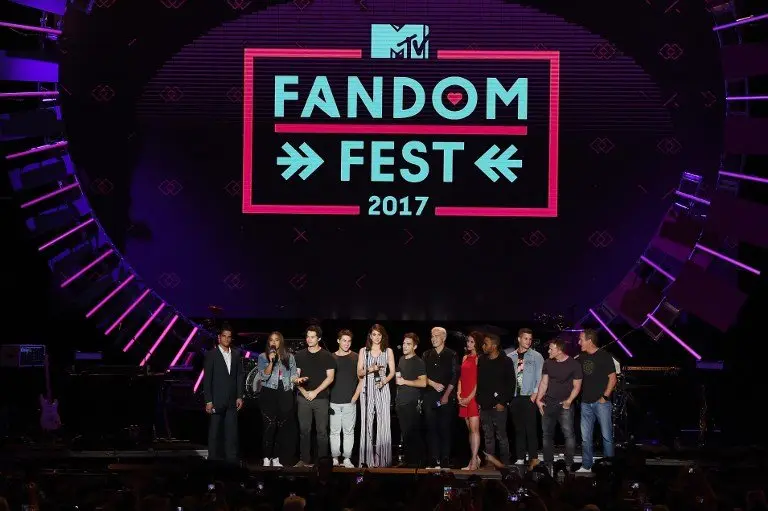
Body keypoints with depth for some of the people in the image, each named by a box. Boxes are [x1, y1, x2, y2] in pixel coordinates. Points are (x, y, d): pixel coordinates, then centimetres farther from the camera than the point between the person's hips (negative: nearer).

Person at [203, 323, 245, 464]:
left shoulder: (236, 354, 10)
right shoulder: (211, 355, -2)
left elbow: (240, 375, 11)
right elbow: (207, 379, -4)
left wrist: (240, 396, 4)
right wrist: (208, 401, -9)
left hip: (232, 400, 3)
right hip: (216, 400, -3)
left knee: (232, 432, 2)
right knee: (215, 432, 1)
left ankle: (232, 460, 4)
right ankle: (214, 460, 6)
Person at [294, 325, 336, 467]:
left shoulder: (327, 356, 2)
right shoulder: (300, 355, 10)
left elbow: (330, 377, -2)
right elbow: (296, 376, 10)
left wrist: (315, 392, -8)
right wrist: (303, 391, -4)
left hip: (321, 398, -2)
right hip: (303, 398, 2)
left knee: (322, 431, -2)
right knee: (304, 430, 3)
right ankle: (304, 460, 8)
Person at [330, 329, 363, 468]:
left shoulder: (356, 358, 4)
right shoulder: (331, 358, 8)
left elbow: (361, 380, 5)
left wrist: (355, 397, -3)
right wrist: (326, 397, 2)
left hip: (350, 402, -1)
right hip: (334, 402, 1)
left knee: (349, 431, 1)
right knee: (334, 431, 2)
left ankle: (347, 459, 5)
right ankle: (335, 459, 7)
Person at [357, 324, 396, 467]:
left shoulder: (388, 351, 10)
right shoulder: (364, 351, 12)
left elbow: (392, 372, 8)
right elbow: (359, 373, 9)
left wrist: (385, 380, -10)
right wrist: (369, 369, -10)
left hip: (382, 389, -1)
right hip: (367, 389, 1)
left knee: (383, 422, -8)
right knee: (367, 422, -5)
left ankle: (382, 459, -6)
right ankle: (368, 459, -3)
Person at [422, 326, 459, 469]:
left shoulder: (451, 355, 5)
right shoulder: (427, 355, 13)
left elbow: (454, 377, -1)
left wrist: (446, 395, -7)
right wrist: (434, 384, -6)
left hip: (447, 397, -3)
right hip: (430, 397, 3)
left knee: (445, 429, -5)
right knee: (432, 429, -2)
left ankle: (445, 462, -3)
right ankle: (435, 461, -2)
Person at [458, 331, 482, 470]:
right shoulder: (465, 358, 17)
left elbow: (479, 380, -10)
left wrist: (470, 397, -12)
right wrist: (459, 395, 5)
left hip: (474, 397, -7)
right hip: (464, 399, 7)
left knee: (474, 429, -9)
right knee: (470, 429, 9)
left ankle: (474, 461, -10)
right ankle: (475, 458, 13)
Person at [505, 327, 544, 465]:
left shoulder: (536, 356, 2)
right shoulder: (510, 357, 10)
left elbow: (540, 377, -1)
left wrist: (535, 393, -10)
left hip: (529, 397, -3)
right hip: (514, 397, 3)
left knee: (530, 429, -6)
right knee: (518, 429, 7)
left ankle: (533, 459, -4)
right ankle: (520, 458, 10)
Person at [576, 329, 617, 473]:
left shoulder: (604, 356, -5)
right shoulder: (581, 357, 12)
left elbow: (612, 378, -7)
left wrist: (605, 396, -11)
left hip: (601, 402, -6)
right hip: (586, 402, 6)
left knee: (607, 435, -4)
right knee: (585, 437, 7)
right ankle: (586, 466, 13)